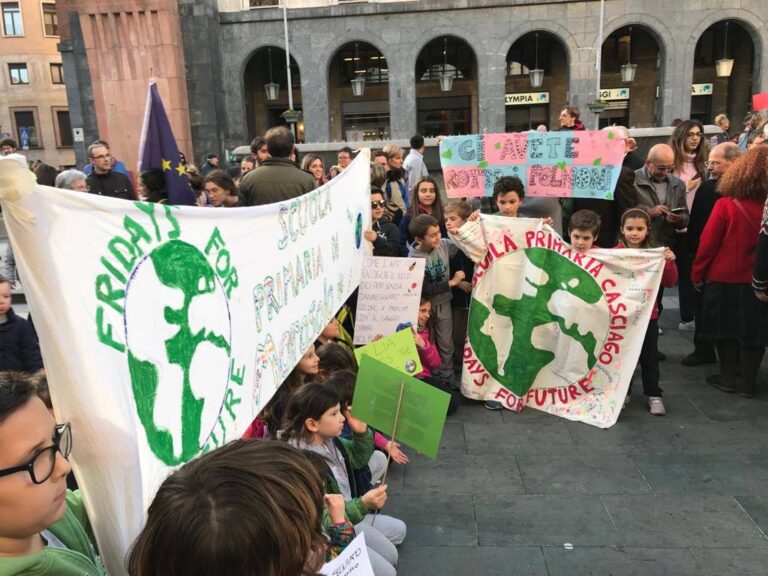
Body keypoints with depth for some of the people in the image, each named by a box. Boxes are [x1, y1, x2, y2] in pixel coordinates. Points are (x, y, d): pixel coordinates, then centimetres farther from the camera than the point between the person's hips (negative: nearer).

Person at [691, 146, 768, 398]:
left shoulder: (726, 205, -16)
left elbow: (708, 242, -12)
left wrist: (697, 274, -2)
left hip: (724, 278, -2)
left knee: (726, 327, 14)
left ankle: (729, 376, 20)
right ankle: (747, 380, 19)